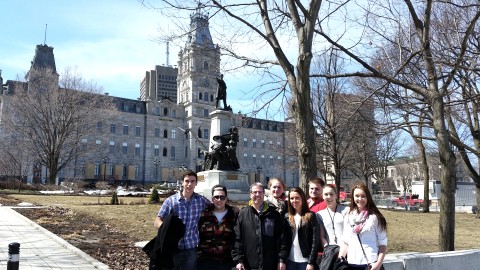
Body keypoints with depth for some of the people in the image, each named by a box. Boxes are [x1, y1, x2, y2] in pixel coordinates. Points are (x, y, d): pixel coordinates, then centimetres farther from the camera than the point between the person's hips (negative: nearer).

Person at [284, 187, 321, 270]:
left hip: (305, 261, -3)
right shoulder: (287, 217, 7)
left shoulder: (311, 216, -4)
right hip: (290, 260, 4)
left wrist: (311, 262, -12)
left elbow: (315, 241, -7)